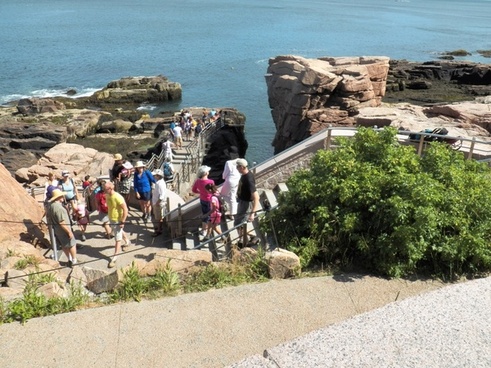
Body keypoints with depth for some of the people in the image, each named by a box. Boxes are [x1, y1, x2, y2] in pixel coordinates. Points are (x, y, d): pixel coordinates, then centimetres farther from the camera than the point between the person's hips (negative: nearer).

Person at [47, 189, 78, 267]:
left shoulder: (50, 205, 1)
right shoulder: (58, 207, -30)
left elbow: (48, 216, 15)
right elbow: (62, 222, -30)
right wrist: (69, 232, -23)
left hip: (56, 230, 9)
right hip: (63, 230, -9)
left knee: (64, 245, 22)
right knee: (72, 244, 9)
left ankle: (70, 260, 36)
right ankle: (74, 261, 20)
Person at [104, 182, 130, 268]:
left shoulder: (118, 197, -28)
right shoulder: (107, 196, -3)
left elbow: (125, 209, -25)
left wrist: (123, 221, -25)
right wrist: (109, 217, 18)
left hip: (118, 220, -9)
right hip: (111, 219, 9)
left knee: (117, 239, 0)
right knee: (120, 232, 31)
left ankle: (114, 258, 6)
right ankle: (127, 242, 57)